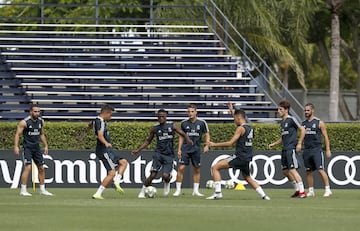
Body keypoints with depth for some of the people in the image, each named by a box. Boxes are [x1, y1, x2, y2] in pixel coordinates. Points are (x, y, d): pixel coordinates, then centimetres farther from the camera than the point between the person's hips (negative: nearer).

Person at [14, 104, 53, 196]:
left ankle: (42, 190, 18)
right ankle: (23, 190, -12)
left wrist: (45, 145, 16)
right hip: (27, 147, -6)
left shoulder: (41, 121, 6)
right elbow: (17, 134, -11)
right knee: (28, 167, -17)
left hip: (36, 147, 6)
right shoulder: (24, 122, -13)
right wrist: (16, 146, -21)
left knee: (41, 168, 8)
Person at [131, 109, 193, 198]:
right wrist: (138, 150, 8)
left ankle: (167, 183, 22)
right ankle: (142, 192, -1)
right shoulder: (154, 128, 6)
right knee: (153, 175, -14)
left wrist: (188, 140, -18)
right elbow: (148, 141, 16)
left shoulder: (172, 126, 3)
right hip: (158, 153, 0)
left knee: (165, 176, -15)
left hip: (169, 155, 0)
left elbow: (183, 134, 4)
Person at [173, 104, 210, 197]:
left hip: (196, 149, 0)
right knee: (181, 168, -10)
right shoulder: (184, 123, 2)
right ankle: (178, 190, -4)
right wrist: (179, 149, 5)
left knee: (197, 170, 6)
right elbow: (181, 137, 11)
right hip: (185, 149, 0)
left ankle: (196, 191, 15)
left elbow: (207, 135, 5)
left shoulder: (202, 123, -2)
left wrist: (207, 145, -10)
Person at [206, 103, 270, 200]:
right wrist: (232, 111, 43)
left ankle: (218, 192, -14)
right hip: (247, 158, 8)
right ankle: (263, 195, 19)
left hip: (240, 156, -8)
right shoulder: (250, 128, 14)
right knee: (247, 177, 28)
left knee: (215, 167, -6)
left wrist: (214, 144, -9)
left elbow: (230, 143, -15)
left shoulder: (241, 128, -11)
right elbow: (240, 121, 37)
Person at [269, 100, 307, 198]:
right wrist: (274, 144, 17)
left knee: (292, 170, -13)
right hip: (285, 149, 9)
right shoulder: (282, 122, 17)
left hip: (291, 149, -9)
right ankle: (297, 189, 20)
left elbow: (302, 130, -9)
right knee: (285, 171, 10)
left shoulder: (291, 120, -8)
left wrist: (299, 143, -12)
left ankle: (302, 192, -12)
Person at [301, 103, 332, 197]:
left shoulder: (319, 123, -1)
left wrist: (328, 150, -5)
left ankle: (328, 189, -9)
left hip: (316, 149, -5)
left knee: (320, 170, -12)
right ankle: (311, 191, 12)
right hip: (306, 150, 5)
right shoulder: (303, 123, 12)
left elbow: (325, 136, 0)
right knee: (308, 171, 5)